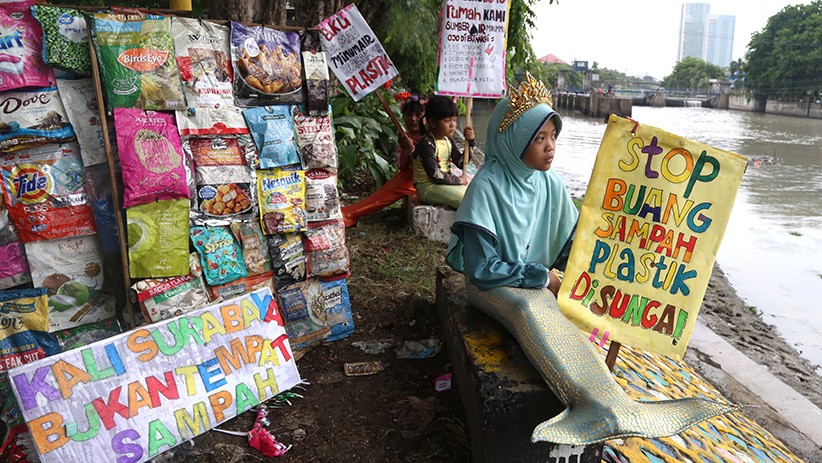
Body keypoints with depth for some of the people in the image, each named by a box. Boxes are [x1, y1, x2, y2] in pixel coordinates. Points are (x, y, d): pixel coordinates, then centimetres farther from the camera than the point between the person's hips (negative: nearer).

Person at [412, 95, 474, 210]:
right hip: (428, 186, -9)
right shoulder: (426, 143, -19)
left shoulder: (448, 140, 7)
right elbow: (435, 175, -23)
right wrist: (458, 180, -15)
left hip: (445, 180, 9)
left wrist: (470, 143, -3)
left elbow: (460, 163, 8)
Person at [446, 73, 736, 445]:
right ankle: (602, 404, -43)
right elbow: (481, 269, -21)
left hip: (537, 280, 7)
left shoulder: (549, 183, -1)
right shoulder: (486, 187, -20)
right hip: (491, 284, -7)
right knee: (532, 309, -38)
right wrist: (543, 278, -18)